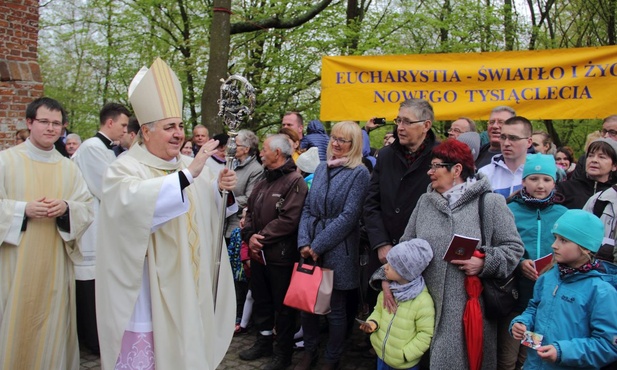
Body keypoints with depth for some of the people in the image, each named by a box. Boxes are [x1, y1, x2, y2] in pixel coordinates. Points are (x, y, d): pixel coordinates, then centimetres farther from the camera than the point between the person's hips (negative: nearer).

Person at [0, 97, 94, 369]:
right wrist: (23, 210, -17)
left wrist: (66, 208, -14)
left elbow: (87, 208, 5)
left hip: (55, 264, 3)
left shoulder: (69, 168, 9)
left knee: (52, 326, 8)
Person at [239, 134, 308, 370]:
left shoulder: (294, 181, -14)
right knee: (261, 300, 19)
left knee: (283, 306, 6)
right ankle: (263, 342, 36)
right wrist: (249, 236, -7)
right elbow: (251, 212, 12)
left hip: (281, 255, -8)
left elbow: (288, 220, -22)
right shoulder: (263, 182, 13)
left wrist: (261, 237, -16)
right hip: (258, 253, 8)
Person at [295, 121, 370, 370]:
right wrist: (304, 242, -5)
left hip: (338, 251, -5)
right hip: (311, 248, 6)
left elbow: (348, 216, -14)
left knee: (335, 309, 6)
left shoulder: (359, 173, -7)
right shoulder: (322, 168, 11)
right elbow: (308, 207, 9)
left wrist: (318, 246, -14)